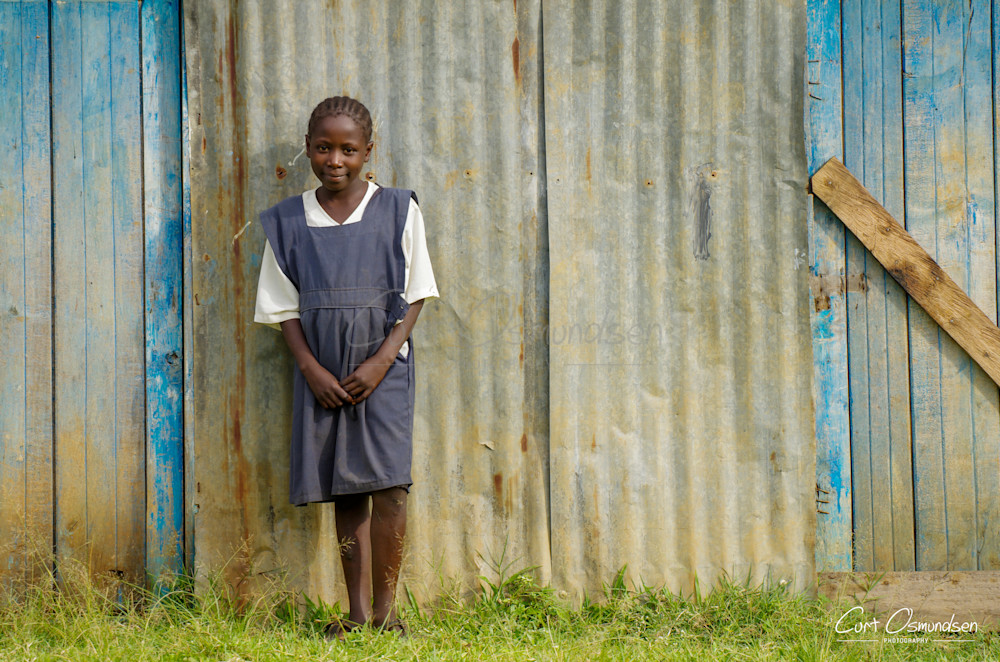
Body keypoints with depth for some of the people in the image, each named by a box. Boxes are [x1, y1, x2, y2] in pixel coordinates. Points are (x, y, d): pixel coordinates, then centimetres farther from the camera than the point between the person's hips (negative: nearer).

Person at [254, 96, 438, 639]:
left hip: (383, 367, -2)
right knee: (344, 491, 4)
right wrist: (312, 369, -7)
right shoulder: (288, 222, 6)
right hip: (322, 374, 2)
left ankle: (384, 609, -6)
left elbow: (415, 295, 1)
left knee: (388, 482, -13)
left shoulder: (397, 211, 2)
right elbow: (284, 308, 6)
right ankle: (357, 612, 8)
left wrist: (382, 359, -11)